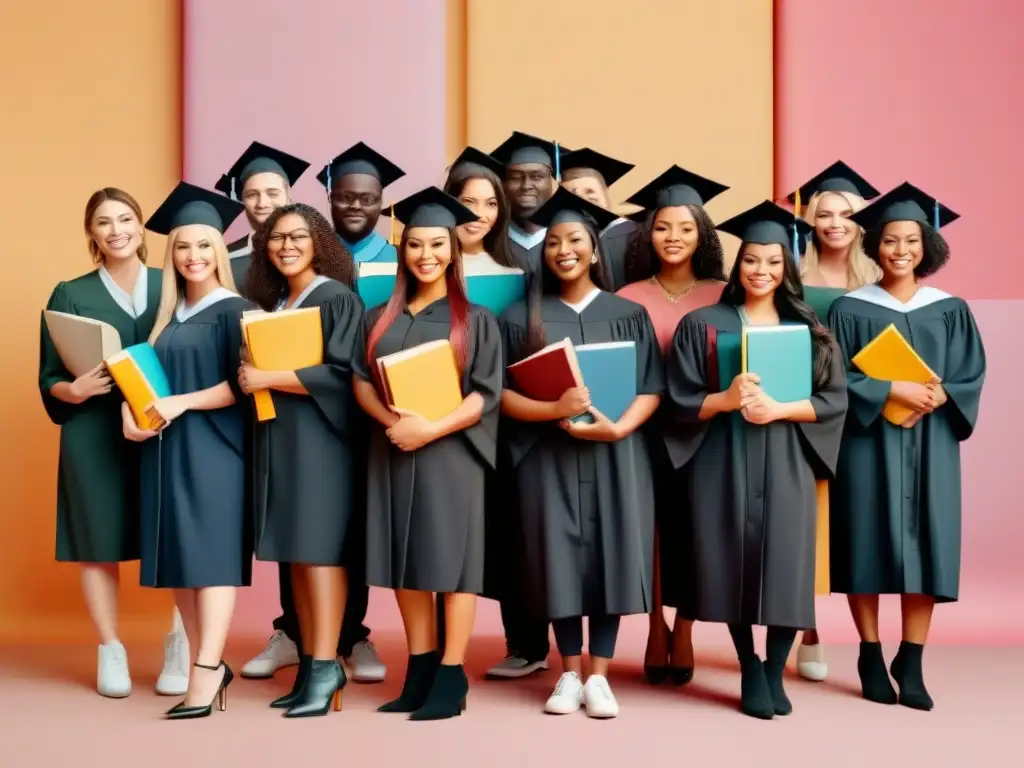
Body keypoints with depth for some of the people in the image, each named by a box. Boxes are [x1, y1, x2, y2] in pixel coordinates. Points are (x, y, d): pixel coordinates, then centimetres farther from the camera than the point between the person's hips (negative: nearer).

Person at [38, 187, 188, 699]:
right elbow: (49, 379, 4)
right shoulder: (71, 295, 6)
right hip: (95, 438, 0)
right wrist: (76, 389, -18)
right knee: (100, 542, 1)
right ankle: (110, 653, 10)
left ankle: (180, 647, 3)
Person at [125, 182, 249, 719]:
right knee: (177, 557, 6)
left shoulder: (233, 310, -4)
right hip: (166, 448, 7)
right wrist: (131, 411, -2)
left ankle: (205, 674, -13)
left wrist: (181, 403, -19)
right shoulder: (168, 313, 16)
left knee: (210, 554, -10)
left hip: (212, 447, -7)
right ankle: (211, 664, 13)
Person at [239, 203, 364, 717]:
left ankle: (325, 669, -10)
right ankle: (311, 664, 8)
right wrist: (250, 374, 2)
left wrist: (267, 380, -16)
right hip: (279, 438, 7)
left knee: (317, 549, -10)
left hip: (319, 437, -7)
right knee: (297, 554, 5)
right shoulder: (273, 303, 17)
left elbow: (340, 373, -15)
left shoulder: (337, 298, -5)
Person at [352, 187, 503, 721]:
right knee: (406, 561, 6)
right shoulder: (383, 317, 12)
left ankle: (451, 679, 0)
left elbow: (486, 393, -7)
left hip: (450, 453, -4)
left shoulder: (475, 319, 1)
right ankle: (420, 672, 14)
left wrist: (432, 429, -19)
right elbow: (361, 380, 5)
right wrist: (392, 419, -14)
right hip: (393, 452, 4)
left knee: (450, 558, -4)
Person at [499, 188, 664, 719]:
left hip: (616, 456, 0)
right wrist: (554, 409, -18)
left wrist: (617, 428, -17)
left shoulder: (629, 314, 6)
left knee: (610, 554, -1)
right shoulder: (522, 317, 6)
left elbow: (652, 389, 1)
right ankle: (570, 674, 11)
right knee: (562, 556, 0)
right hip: (550, 457, 0)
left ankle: (598, 676, 7)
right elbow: (503, 392, 0)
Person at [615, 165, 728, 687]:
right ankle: (656, 627, 16)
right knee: (652, 525, 1)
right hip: (646, 429, 0)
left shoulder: (723, 297, 3)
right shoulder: (629, 298, 1)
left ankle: (683, 629, 17)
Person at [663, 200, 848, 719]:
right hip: (725, 465, -1)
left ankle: (774, 672, 11)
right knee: (735, 564, 0)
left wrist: (779, 409, -13)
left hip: (787, 466, 1)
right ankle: (750, 671, 16)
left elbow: (834, 400, 2)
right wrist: (726, 399, -19)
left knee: (785, 566, -4)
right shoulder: (702, 325, 4)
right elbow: (680, 401, -1)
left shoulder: (808, 328, 9)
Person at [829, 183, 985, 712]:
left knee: (924, 547, -1)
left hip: (930, 445, 2)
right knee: (870, 547, -1)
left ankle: (911, 663, 6)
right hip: (868, 443, -2)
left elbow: (973, 376, 3)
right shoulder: (849, 310, 1)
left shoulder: (951, 310, 8)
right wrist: (892, 391, -18)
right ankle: (871, 658, 10)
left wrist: (934, 399, -15)